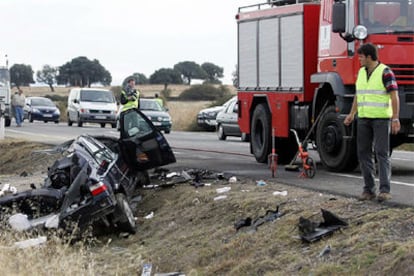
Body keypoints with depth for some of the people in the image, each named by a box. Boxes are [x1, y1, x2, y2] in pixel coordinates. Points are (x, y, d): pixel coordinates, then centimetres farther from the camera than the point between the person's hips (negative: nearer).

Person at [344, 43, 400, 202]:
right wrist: (351, 114, 13)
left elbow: (394, 96, -10)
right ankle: (369, 189, 9)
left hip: (381, 119, -7)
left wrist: (395, 119, -17)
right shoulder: (361, 72, 14)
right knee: (364, 153, 4)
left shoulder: (385, 72, -8)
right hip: (364, 118, 7)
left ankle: (385, 190, -10)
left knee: (382, 153, -9)